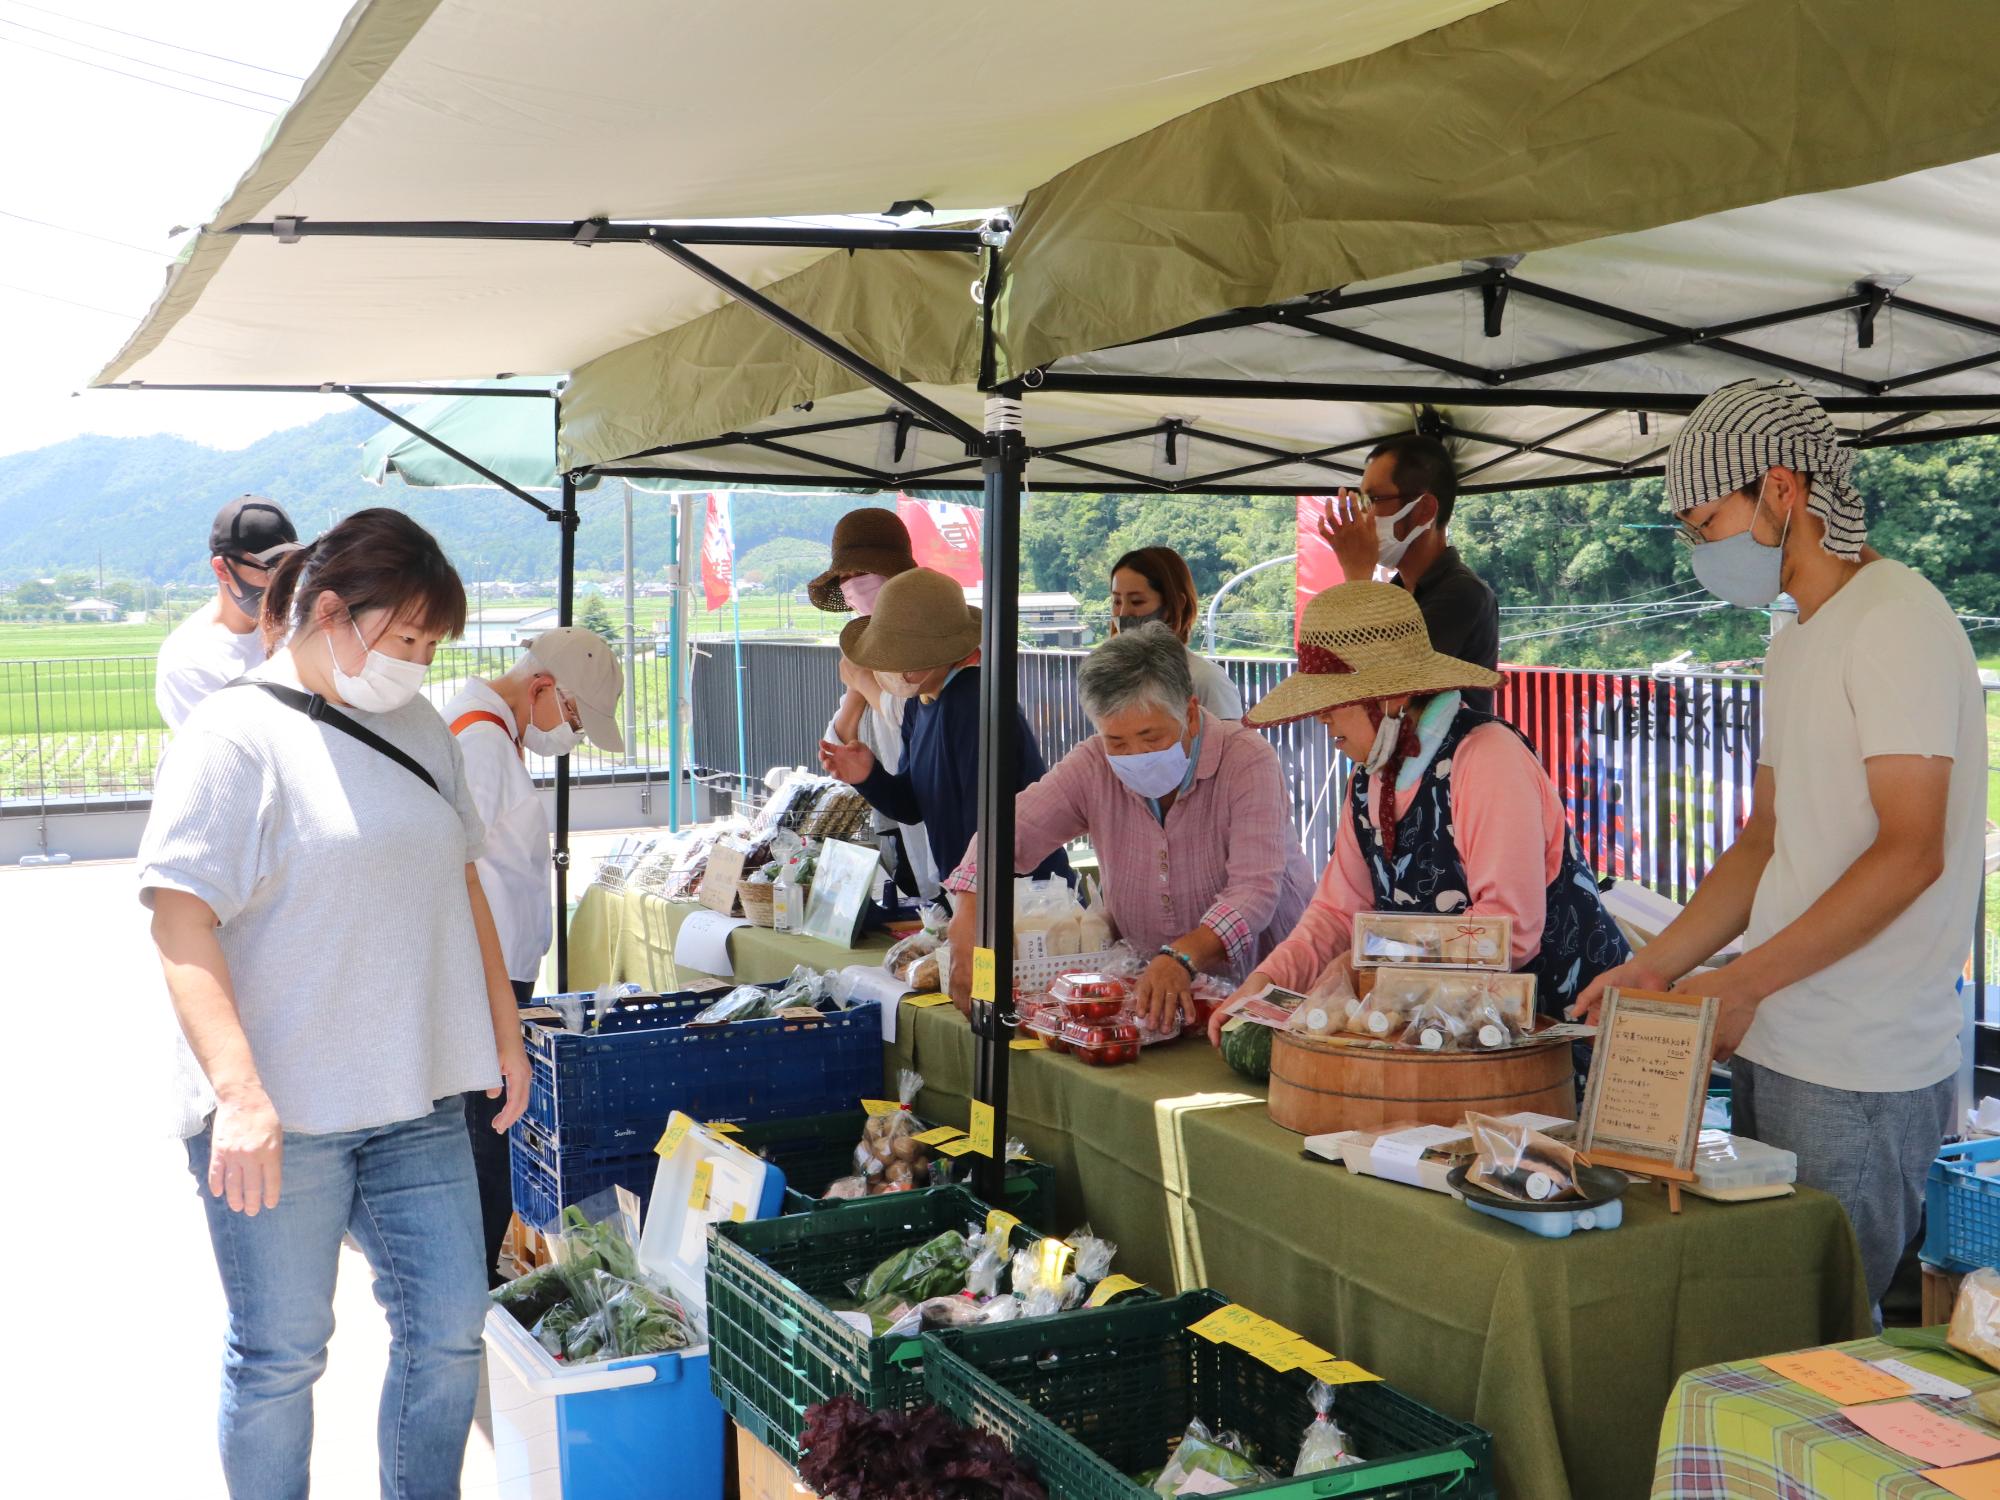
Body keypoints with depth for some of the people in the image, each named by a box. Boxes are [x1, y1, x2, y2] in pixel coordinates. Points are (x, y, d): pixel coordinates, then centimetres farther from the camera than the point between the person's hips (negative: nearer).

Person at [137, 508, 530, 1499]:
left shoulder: (419, 728, 11)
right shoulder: (235, 736, -10)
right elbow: (181, 921, -16)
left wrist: (503, 1029, 20)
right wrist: (241, 1094, -25)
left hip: (417, 1101, 6)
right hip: (277, 1116, -6)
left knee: (448, 1331, 9)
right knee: (280, 1357, 7)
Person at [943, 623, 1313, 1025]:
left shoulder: (1247, 759, -17)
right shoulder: (1093, 766, -5)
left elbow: (1255, 888, -27)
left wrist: (1183, 957, -44)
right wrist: (968, 924, -25)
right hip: (1148, 982, 4)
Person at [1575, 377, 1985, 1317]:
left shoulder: (1896, 621, -11)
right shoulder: (1796, 642, 18)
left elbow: (1910, 853, -18)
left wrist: (1738, 985, -17)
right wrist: (1658, 965, 9)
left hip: (1859, 1071, -8)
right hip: (1772, 1045, 8)